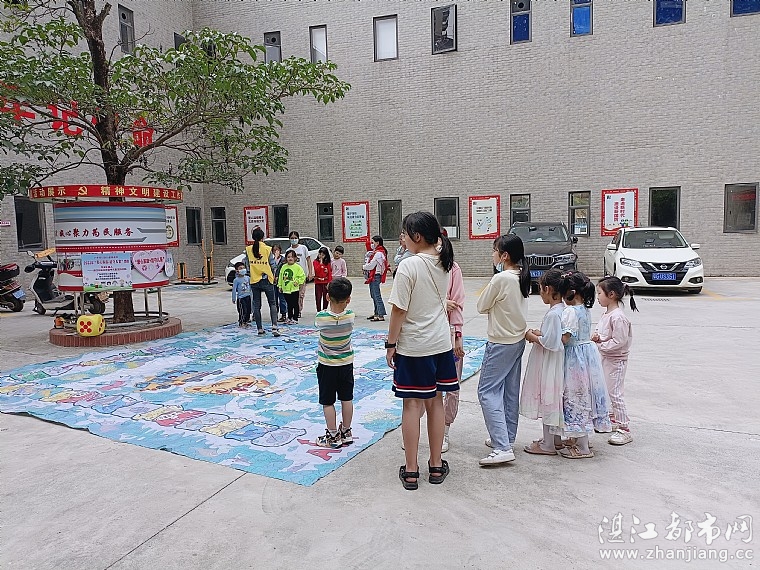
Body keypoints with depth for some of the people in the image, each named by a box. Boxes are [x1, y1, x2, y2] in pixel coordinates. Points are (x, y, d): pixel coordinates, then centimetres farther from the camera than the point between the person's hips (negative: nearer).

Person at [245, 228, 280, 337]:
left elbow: (248, 264, 6)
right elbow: (272, 264, -3)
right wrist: (273, 276, 13)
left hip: (254, 280, 2)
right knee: (272, 304, 5)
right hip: (266, 280, -2)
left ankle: (260, 329, 13)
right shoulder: (267, 249, -7)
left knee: (257, 305, 10)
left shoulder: (248, 249, 0)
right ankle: (274, 327, -9)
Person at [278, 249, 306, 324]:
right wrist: (280, 285, 12)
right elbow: (281, 277, 14)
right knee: (289, 305, 16)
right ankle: (289, 318, 26)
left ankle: (295, 319, 7)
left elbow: (302, 276, -6)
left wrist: (297, 282, -13)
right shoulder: (284, 267, 8)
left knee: (295, 304, 1)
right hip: (285, 289, 5)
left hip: (294, 289, -5)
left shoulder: (297, 267, -7)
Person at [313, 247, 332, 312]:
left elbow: (330, 273, 2)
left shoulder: (328, 263, 4)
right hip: (318, 282, -1)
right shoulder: (316, 261, -1)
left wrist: (329, 282, -6)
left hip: (326, 282, 2)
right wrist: (321, 262, -17)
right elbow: (317, 270, -16)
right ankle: (318, 311, 8)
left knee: (326, 297, 7)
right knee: (318, 297, 1)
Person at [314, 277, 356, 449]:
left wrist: (330, 305, 4)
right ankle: (346, 433, 28)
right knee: (347, 399, 15)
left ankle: (333, 436, 16)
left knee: (328, 402, 9)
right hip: (346, 363, 3)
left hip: (326, 365, -3)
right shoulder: (350, 316, -15)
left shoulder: (321, 317, -22)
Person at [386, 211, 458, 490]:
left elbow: (399, 310, -17)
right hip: (441, 343, 6)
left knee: (412, 405, 4)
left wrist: (390, 344, -7)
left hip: (413, 345, -6)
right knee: (435, 402, 14)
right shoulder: (444, 263, 1)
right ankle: (436, 465, 25)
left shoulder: (409, 265, -18)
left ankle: (411, 470, 14)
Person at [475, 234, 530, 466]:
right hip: (518, 340, 9)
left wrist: (488, 288, 3)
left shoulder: (500, 279, -20)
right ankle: (507, 438, 26)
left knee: (487, 391, -5)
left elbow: (482, 307, -9)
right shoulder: (523, 277, 4)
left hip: (500, 343, -9)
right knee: (511, 392, 15)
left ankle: (502, 447, -8)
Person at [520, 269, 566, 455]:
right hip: (552, 363, 10)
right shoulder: (562, 310, 6)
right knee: (552, 401, 19)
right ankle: (556, 437, 31)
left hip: (549, 364, -10)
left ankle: (547, 445, 11)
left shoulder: (553, 314, -23)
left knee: (547, 400, 1)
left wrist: (532, 337, -13)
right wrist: (538, 333, 8)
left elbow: (550, 342, -26)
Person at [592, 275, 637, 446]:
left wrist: (600, 344, -18)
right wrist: (597, 337, -3)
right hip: (606, 358, 10)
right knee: (606, 391, 19)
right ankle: (613, 420, 34)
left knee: (614, 393, -6)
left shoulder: (618, 317, -23)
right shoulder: (606, 314, 7)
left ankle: (624, 429, 3)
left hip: (616, 360, -10)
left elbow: (618, 342, -25)